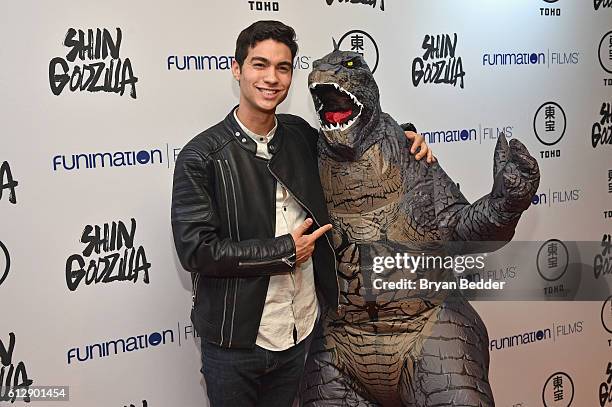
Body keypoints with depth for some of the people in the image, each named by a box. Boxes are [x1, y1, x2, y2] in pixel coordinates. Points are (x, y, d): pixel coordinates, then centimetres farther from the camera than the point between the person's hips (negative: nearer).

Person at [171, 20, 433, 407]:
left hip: (300, 332, 5)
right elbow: (196, 249, -20)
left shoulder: (301, 135, 0)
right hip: (234, 343, -4)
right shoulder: (202, 155, -14)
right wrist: (284, 251, -17)